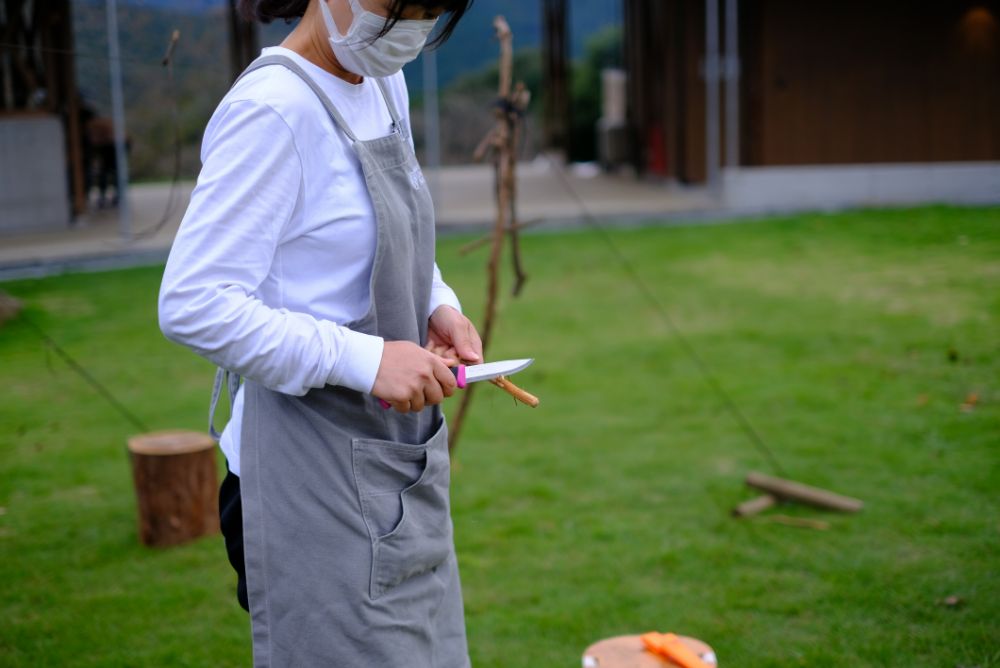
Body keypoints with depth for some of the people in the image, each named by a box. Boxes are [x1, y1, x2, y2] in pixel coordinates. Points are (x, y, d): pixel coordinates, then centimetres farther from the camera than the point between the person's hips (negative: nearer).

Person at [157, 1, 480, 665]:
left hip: (401, 459, 9)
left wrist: (437, 304, 1)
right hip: (320, 478, -9)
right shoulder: (270, 109, -20)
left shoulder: (384, 87, 8)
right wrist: (366, 360, -26)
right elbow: (193, 305, -24)